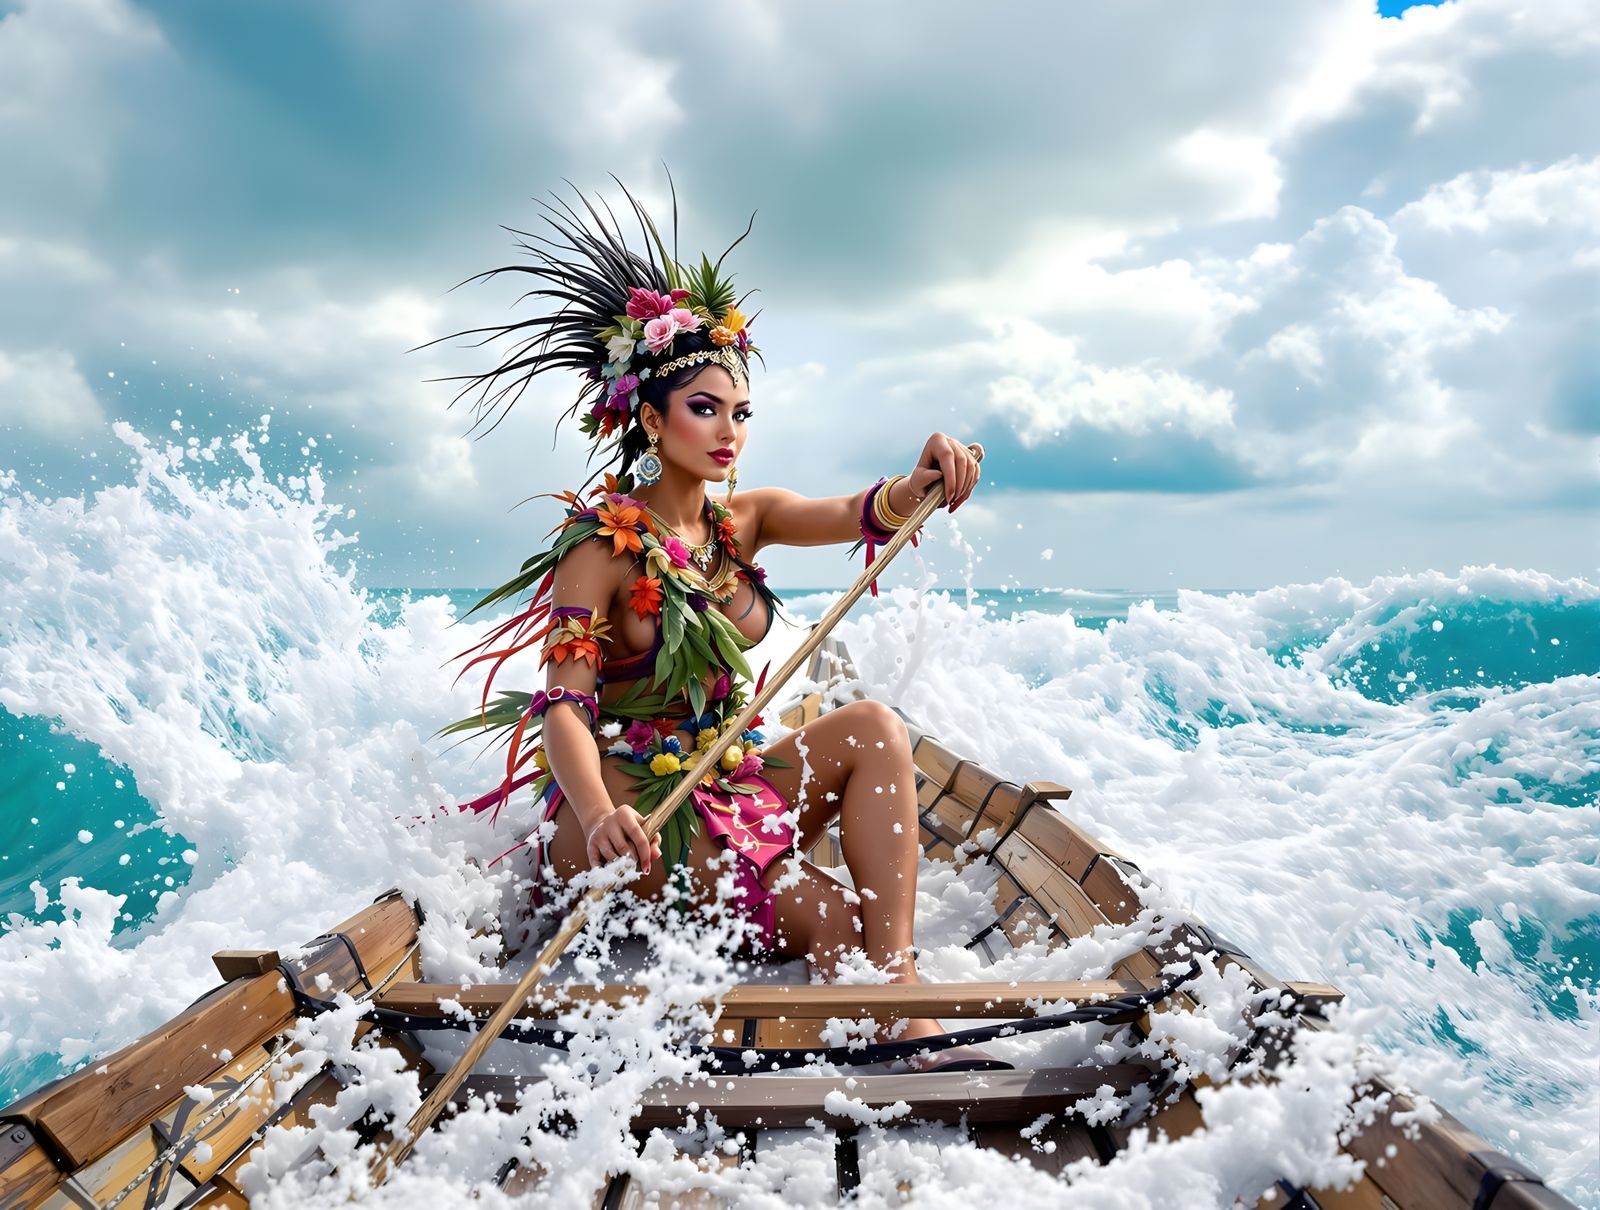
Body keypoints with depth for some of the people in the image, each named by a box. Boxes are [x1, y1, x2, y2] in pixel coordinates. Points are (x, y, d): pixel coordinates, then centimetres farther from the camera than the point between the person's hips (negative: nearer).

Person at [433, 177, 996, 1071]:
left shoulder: (743, 521, 8)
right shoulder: (602, 545, -12)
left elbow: (857, 515, -10)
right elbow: (564, 705, -22)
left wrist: (923, 484, -34)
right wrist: (597, 815, -43)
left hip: (730, 783, 6)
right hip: (628, 805, -6)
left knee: (875, 727, -22)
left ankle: (902, 999, -29)